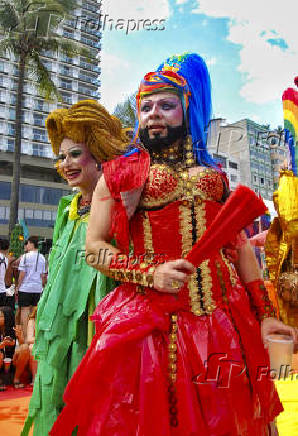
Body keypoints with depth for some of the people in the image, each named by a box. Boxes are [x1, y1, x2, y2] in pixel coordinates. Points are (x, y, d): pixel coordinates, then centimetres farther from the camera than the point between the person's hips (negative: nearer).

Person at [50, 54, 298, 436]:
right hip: (149, 316, -2)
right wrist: (149, 274, -15)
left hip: (222, 315, 3)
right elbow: (94, 247, 0)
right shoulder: (119, 172, 5)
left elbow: (240, 245, 11)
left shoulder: (213, 174, 14)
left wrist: (264, 315, 7)